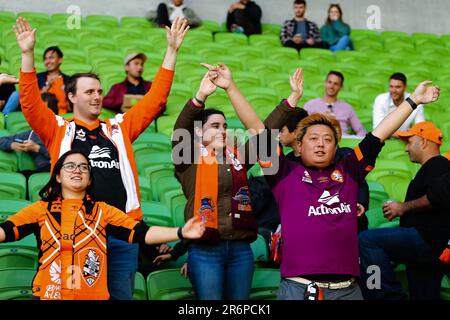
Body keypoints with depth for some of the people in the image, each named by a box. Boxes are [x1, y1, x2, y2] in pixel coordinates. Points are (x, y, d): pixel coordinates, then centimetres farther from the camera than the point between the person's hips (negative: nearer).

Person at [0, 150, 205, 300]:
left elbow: (140, 233, -2)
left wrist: (181, 233, -15)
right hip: (48, 294, 0)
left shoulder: (103, 211, 6)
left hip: (94, 295, 1)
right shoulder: (41, 209, 6)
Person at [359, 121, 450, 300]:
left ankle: (390, 295, -24)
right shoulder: (433, 167, 28)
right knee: (423, 295, 12)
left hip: (426, 238, -11)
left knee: (366, 240, -22)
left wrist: (403, 207, -12)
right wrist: (397, 213, 20)